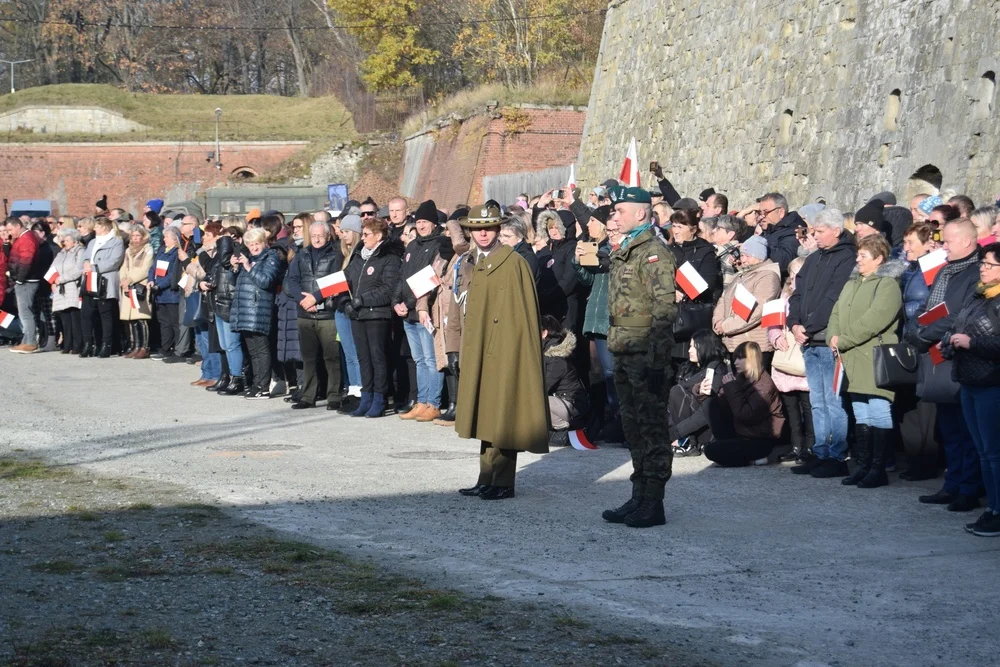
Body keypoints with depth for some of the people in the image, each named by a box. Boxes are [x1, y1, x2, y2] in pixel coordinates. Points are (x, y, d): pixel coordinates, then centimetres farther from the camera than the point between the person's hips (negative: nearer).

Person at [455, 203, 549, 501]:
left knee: (503, 417, -4)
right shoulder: (474, 264, 15)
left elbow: (524, 312, -12)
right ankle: (487, 479, 16)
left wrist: (515, 347, -15)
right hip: (479, 351, 8)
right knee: (487, 416, 11)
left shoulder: (514, 263, -9)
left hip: (506, 350, -8)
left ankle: (503, 482, 1)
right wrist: (465, 348, 14)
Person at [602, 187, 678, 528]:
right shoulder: (622, 253, 17)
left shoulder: (654, 253, -13)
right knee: (633, 428, 14)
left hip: (645, 355, -10)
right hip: (624, 355, 10)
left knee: (652, 428, -4)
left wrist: (656, 358, -23)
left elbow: (664, 309, -19)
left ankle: (653, 505, -1)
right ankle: (639, 499, 22)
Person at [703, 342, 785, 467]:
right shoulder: (740, 378, 4)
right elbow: (726, 406, 2)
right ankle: (727, 444, 3)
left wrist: (732, 388, -21)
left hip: (761, 441, -9)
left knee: (712, 450, -17)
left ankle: (754, 457, -1)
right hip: (741, 433, 9)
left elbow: (745, 416, -27)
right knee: (714, 403, 4)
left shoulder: (764, 385, -20)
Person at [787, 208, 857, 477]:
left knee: (833, 402, -6)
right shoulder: (813, 260, 18)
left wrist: (808, 327, -14)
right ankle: (821, 453, 16)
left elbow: (833, 300, -16)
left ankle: (837, 457, -3)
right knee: (818, 403, 11)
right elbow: (798, 294, 17)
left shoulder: (847, 259, -8)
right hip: (809, 342, 8)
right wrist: (795, 324, 0)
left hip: (829, 341, -8)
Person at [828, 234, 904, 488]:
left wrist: (843, 341, -17)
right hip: (853, 362, 9)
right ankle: (862, 466, 18)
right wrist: (833, 336, -4)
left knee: (879, 414, -7)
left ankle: (878, 469, -4)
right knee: (860, 416, 12)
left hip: (876, 360, -9)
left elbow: (874, 319, -19)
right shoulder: (852, 284, 20)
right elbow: (836, 313, 16)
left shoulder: (888, 284, -9)